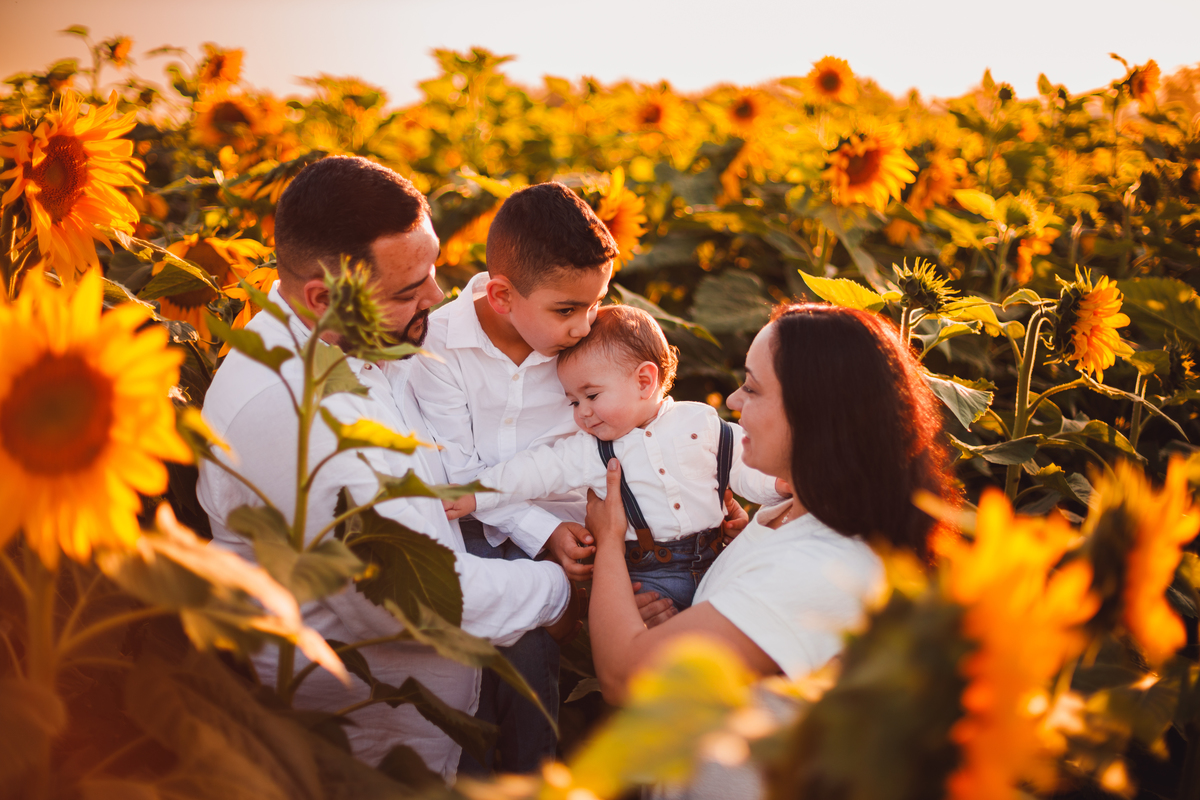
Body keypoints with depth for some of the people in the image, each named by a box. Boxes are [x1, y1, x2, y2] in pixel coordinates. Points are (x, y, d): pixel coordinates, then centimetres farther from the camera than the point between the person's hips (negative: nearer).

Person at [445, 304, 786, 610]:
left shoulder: (700, 421, 5)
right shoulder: (589, 450, 7)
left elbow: (745, 466, 10)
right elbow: (540, 468, 3)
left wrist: (778, 481, -10)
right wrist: (475, 495, -4)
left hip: (715, 561, 2)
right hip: (646, 575, -1)